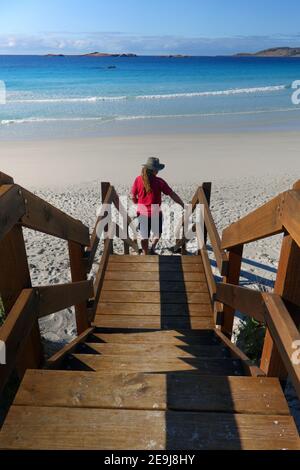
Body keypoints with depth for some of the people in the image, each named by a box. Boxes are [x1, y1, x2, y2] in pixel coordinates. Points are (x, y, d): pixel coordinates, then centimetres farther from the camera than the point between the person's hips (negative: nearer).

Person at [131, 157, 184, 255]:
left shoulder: (138, 180, -5)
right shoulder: (159, 181, -13)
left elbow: (133, 197, 0)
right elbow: (172, 195, -11)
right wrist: (183, 205, -4)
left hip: (142, 213, 2)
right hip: (156, 213, -2)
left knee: (144, 236, 16)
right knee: (157, 233, 23)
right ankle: (153, 247, 4)